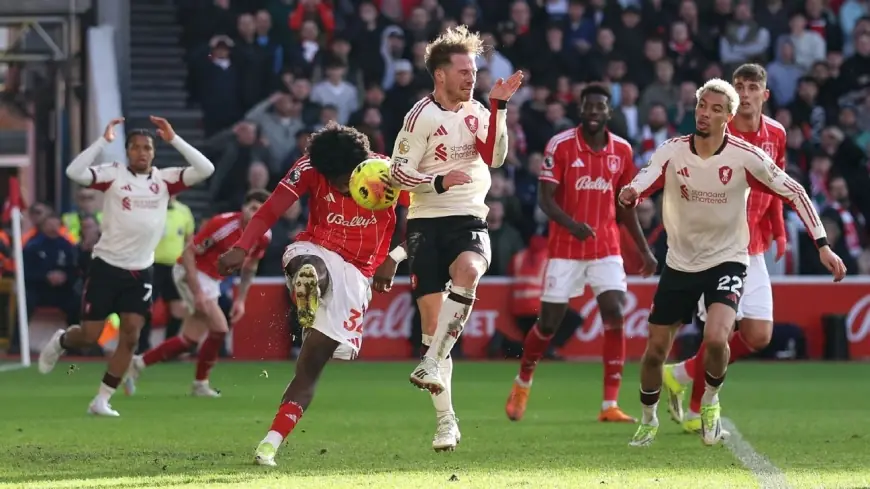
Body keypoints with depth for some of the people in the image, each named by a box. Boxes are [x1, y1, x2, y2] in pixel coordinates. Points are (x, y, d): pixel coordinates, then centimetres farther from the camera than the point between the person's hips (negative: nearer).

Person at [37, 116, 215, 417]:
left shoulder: (164, 179, 2)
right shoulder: (113, 174, -7)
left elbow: (205, 169, -8)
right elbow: (75, 172, -23)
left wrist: (174, 140, -12)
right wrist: (104, 141, -23)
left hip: (140, 271, 3)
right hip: (106, 266, -3)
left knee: (130, 336, -5)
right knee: (90, 336, -1)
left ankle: (102, 400, 6)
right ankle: (61, 341, 35)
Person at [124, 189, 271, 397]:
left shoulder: (264, 236, -6)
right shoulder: (223, 225, -27)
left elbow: (250, 266, 13)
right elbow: (188, 253, -23)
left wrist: (240, 299, 8)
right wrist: (198, 292, -27)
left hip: (212, 280, 8)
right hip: (192, 272, -8)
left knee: (190, 339, 8)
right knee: (219, 328, -16)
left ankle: (137, 364, 20)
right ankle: (200, 385, 1)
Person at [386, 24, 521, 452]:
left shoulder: (477, 112, 9)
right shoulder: (421, 117, -4)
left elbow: (494, 157, -6)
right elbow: (398, 173, -5)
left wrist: (499, 107, -13)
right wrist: (439, 181, -19)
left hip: (469, 220, 2)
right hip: (426, 223, -2)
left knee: (467, 270, -34)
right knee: (432, 317, -2)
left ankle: (431, 364, -31)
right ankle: (445, 420, 6)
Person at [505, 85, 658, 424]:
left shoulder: (622, 150, 4)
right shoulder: (560, 145, -8)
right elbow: (545, 198, -12)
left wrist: (644, 250, 12)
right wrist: (572, 224, -30)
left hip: (607, 249, 3)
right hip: (565, 249, -3)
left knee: (615, 316, -12)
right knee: (549, 322, 3)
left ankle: (610, 405, -10)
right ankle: (522, 384, 31)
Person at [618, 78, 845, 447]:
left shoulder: (745, 157, -14)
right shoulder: (672, 151, -10)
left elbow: (794, 192, -7)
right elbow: (645, 180, -27)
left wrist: (823, 245, -11)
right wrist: (630, 193, -52)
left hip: (727, 261, -2)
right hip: (679, 263, 2)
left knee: (716, 337, -26)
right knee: (655, 350, 5)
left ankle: (710, 402, 4)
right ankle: (648, 421, 31)